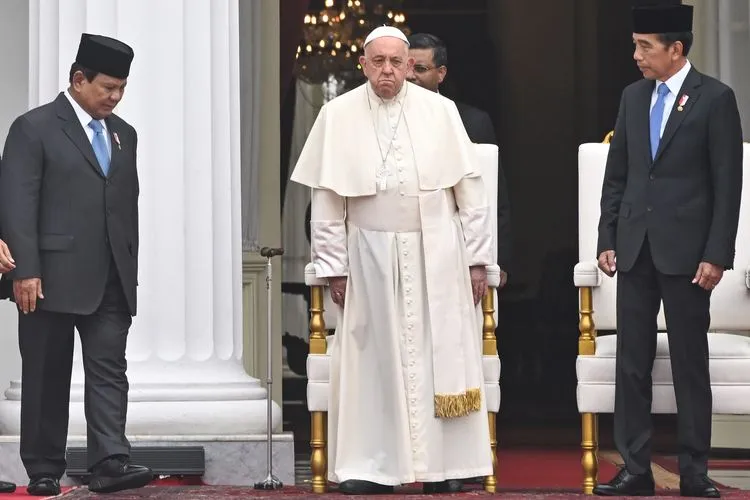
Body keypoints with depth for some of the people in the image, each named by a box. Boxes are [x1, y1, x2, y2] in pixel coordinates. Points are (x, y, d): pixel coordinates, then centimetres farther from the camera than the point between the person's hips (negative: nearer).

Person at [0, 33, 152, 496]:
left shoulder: (124, 134, 16)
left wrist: (131, 270, 13)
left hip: (111, 282, 5)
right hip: (53, 279, -5)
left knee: (109, 370, -5)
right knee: (47, 377, 3)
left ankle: (109, 462, -10)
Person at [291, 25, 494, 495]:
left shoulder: (440, 111, 1)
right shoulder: (338, 115, 0)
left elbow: (470, 189, 3)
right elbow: (327, 200, 2)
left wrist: (477, 258, 0)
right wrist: (334, 266, -1)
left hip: (436, 255, 0)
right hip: (371, 256, 0)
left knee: (439, 356, 1)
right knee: (373, 356, 1)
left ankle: (444, 465, 6)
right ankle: (372, 466, 6)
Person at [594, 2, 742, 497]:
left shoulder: (715, 99, -5)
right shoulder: (633, 97, 11)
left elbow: (728, 184, -7)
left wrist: (717, 255, -12)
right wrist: (608, 239, 7)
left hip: (686, 251, -5)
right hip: (636, 249, 5)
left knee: (690, 363, 1)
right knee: (632, 362, 5)